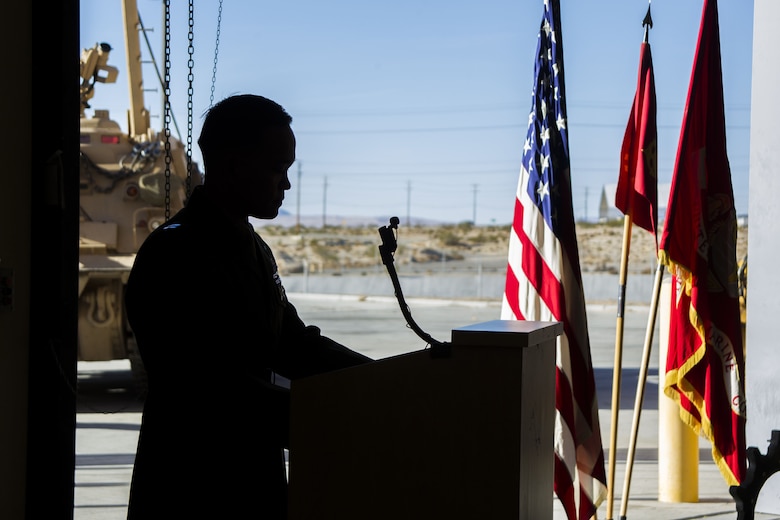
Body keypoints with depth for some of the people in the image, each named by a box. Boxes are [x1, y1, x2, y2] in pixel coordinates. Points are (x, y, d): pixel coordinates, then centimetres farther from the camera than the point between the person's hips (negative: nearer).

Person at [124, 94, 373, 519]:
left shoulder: (251, 248, 14)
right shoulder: (175, 254, -19)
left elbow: (294, 344, 14)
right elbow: (222, 389, -26)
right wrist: (333, 423, -27)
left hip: (254, 484, 9)